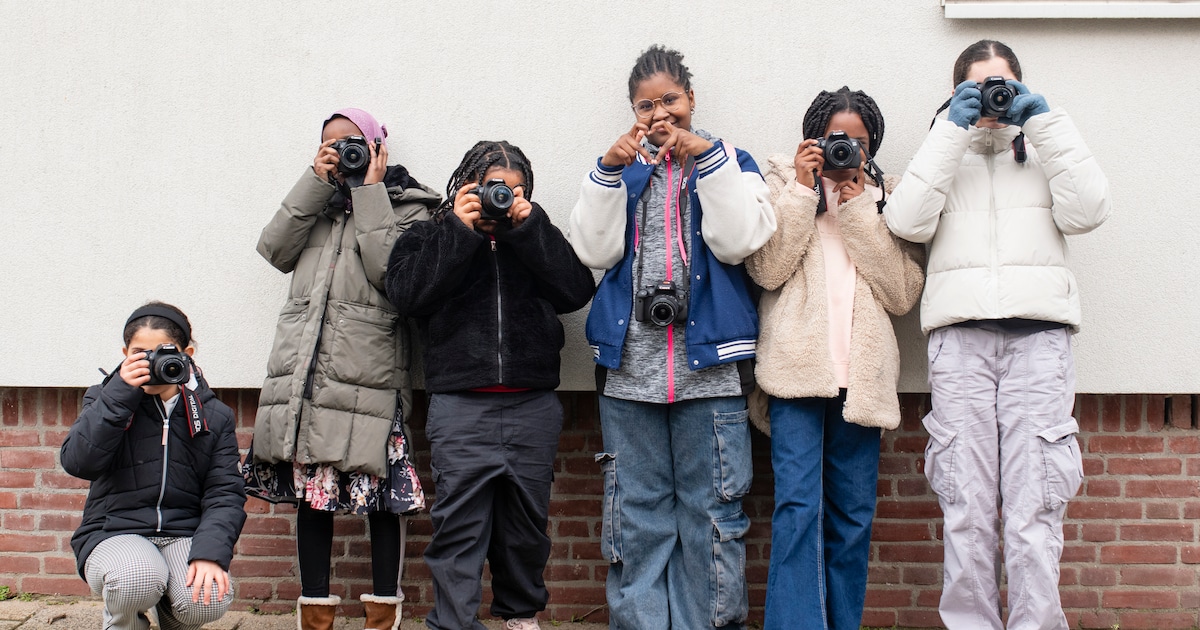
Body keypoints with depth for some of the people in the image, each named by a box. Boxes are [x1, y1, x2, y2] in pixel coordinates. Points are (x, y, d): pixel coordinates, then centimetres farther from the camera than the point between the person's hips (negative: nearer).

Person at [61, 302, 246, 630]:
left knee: (208, 601, -29)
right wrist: (121, 393, -15)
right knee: (137, 579, -36)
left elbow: (225, 493, -1)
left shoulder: (214, 416, 7)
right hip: (115, 533, -1)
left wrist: (210, 552, -20)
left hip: (185, 534, 1)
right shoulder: (106, 401, 6)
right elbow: (78, 462, -11)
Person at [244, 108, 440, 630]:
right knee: (309, 491, 5)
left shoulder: (406, 205, 7)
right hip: (304, 370, 4)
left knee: (379, 494, -4)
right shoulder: (316, 201, 22)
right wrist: (317, 182, 3)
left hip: (367, 369, -4)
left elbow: (390, 270, -10)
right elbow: (274, 249, 6)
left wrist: (370, 191, -4)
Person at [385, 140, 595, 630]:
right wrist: (459, 231, -9)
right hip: (460, 406, -2)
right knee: (459, 521, -7)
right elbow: (405, 292, -7)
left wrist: (528, 227, -6)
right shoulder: (430, 237, 11)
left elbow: (576, 291, -2)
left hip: (533, 405, 2)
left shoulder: (538, 239, 14)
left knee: (526, 521, 10)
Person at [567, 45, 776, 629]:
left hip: (710, 360, -2)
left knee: (711, 508, -1)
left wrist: (706, 157, -9)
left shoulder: (730, 162, 11)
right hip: (630, 361, 2)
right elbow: (595, 251, 2)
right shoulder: (621, 169, 16)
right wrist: (610, 168, -7)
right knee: (635, 509, 4)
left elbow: (737, 241, -6)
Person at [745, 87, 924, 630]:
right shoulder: (783, 182, 12)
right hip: (798, 365, -2)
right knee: (798, 505, -11)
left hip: (861, 373, 3)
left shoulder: (886, 197, 16)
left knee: (853, 514, 5)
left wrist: (858, 210, -2)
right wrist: (802, 190, -4)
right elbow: (766, 269, -5)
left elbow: (904, 292, 1)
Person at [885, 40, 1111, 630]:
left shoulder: (1043, 152, 23)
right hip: (960, 334, 0)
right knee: (966, 504, -5)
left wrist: (1043, 120, 4)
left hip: (1038, 333, 0)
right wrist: (952, 129, 2)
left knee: (1035, 503, -8)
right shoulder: (943, 155, 21)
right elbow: (907, 221, 0)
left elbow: (1086, 210, 3)